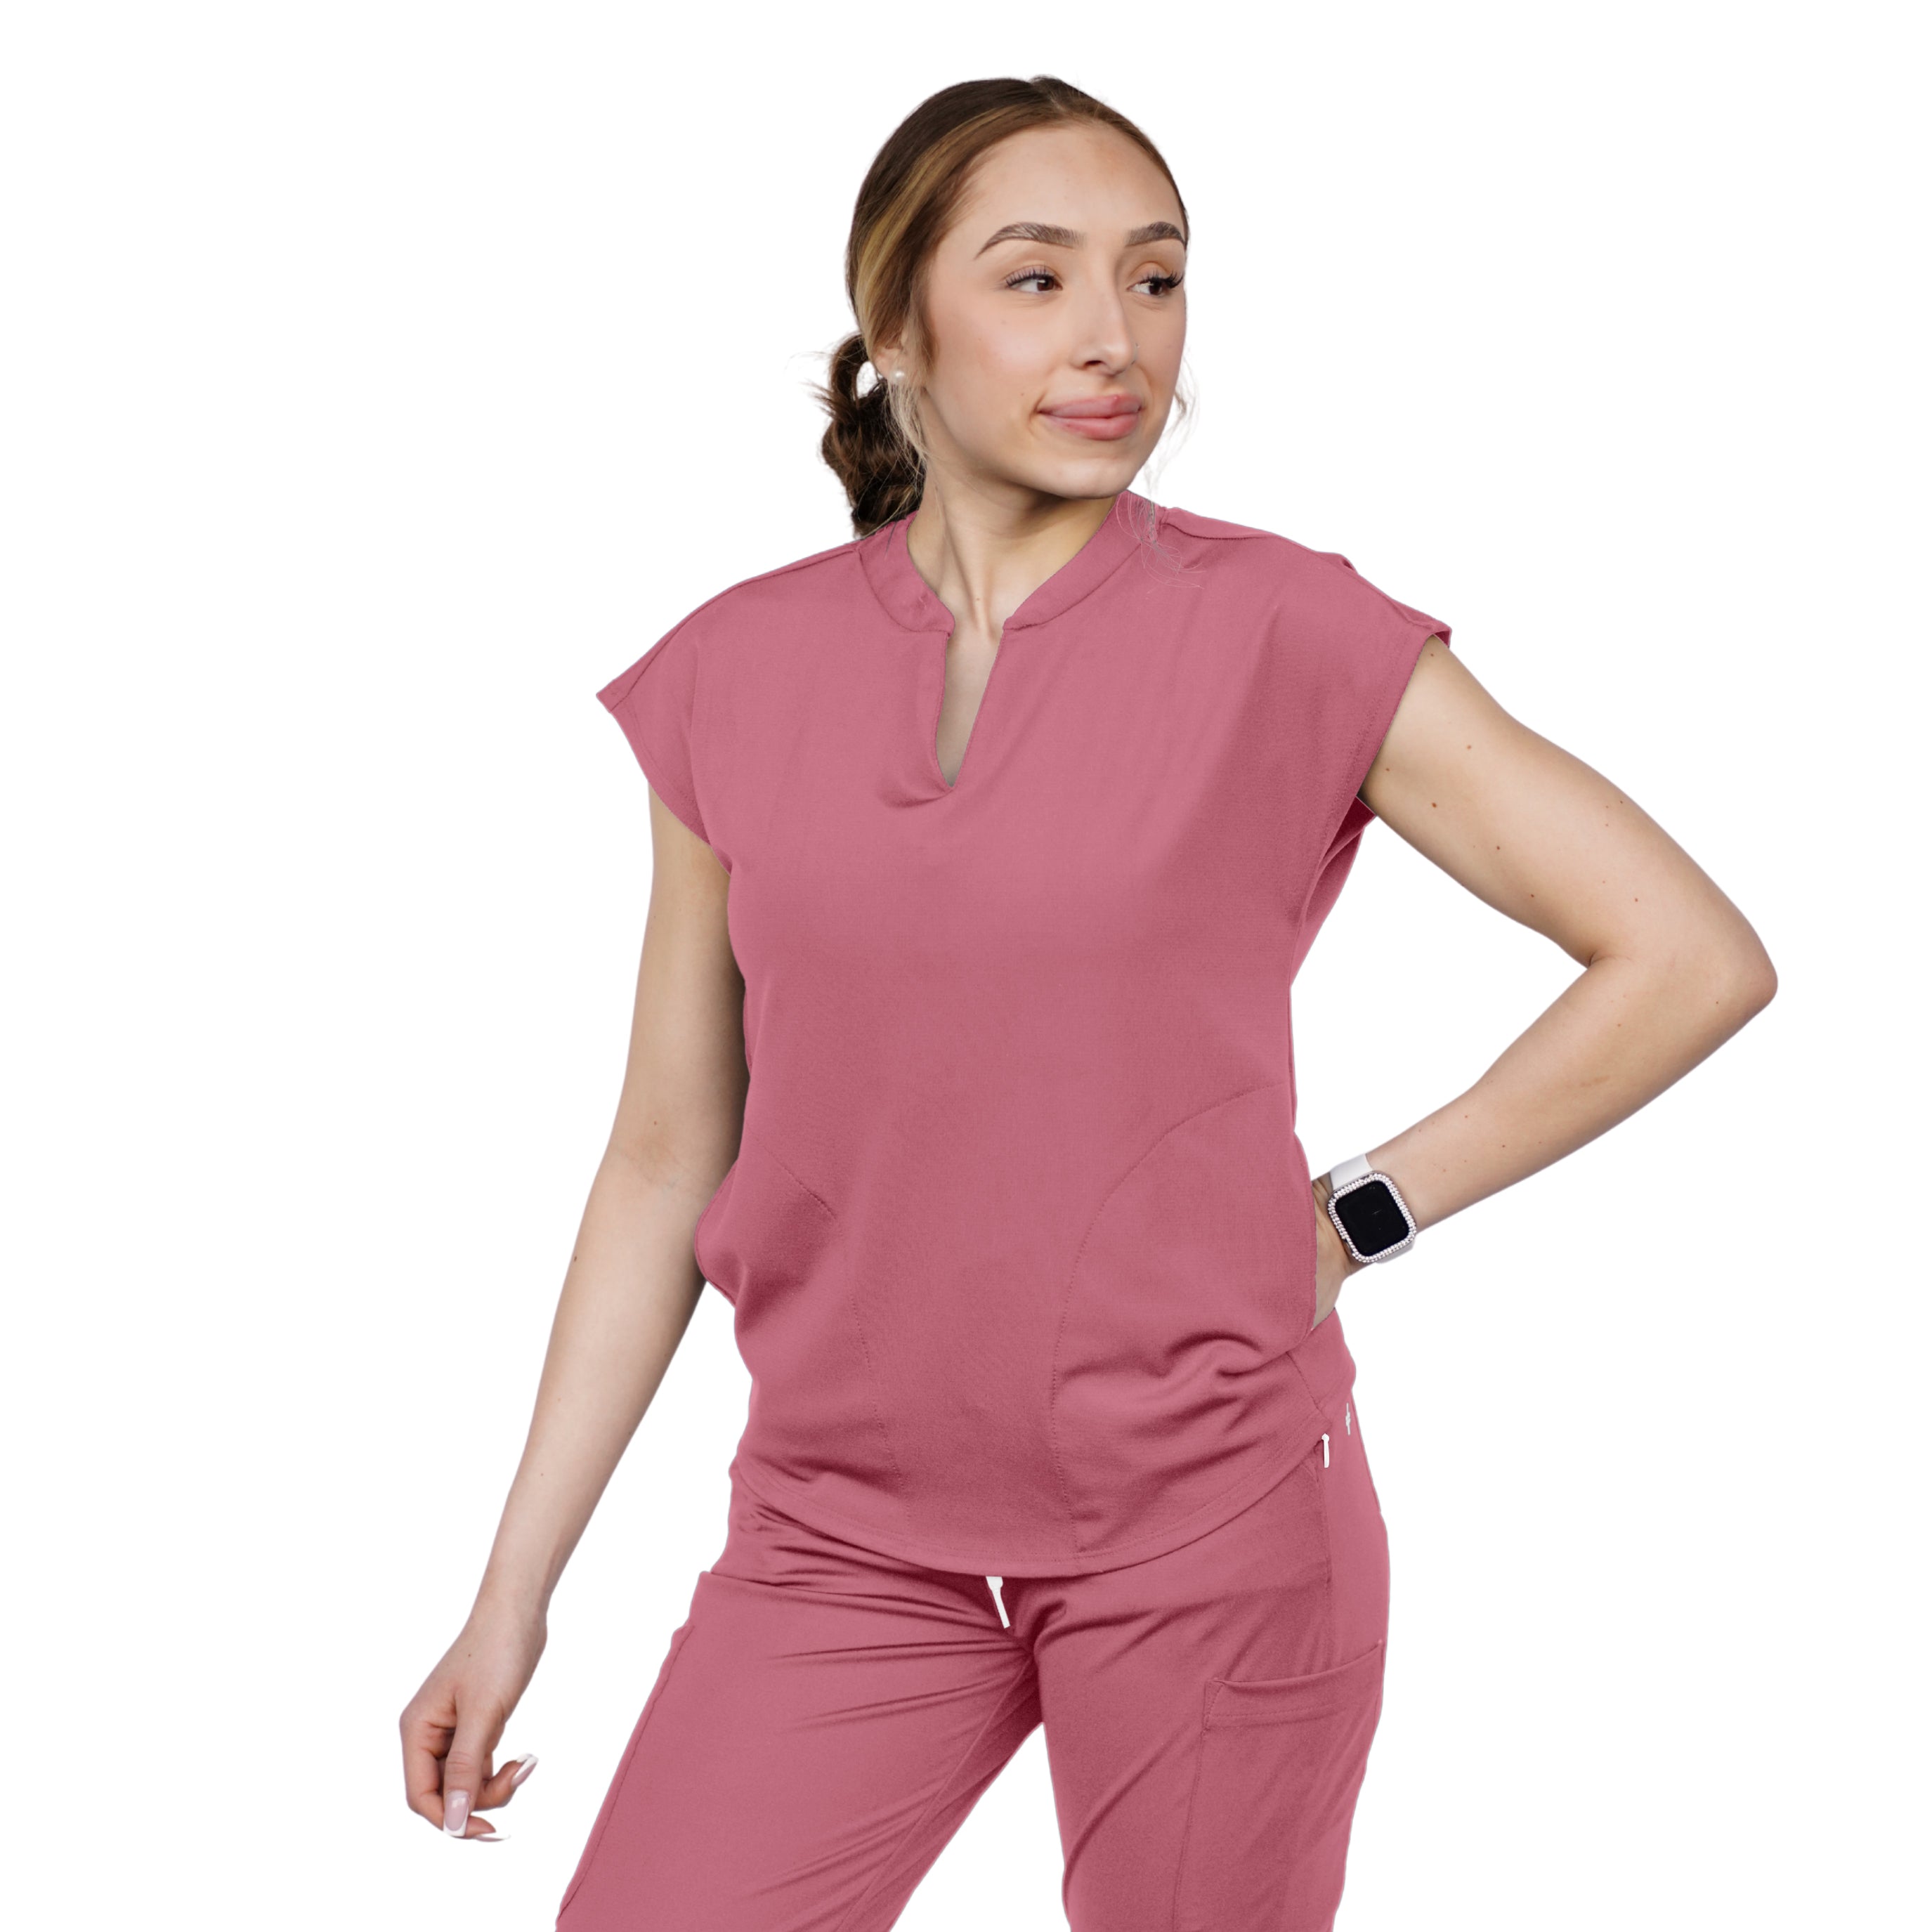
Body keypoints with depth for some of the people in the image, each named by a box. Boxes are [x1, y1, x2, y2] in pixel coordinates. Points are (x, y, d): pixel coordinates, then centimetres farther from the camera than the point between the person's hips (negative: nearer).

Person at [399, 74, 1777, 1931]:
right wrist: (513, 1589, 8)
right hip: (844, 1535, 3)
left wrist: (1357, 1220, -4)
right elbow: (667, 1162, 8)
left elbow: (1693, 956, -4)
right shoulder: (734, 676, 2)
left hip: (1210, 1518, -2)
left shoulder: (1279, 632, -7)